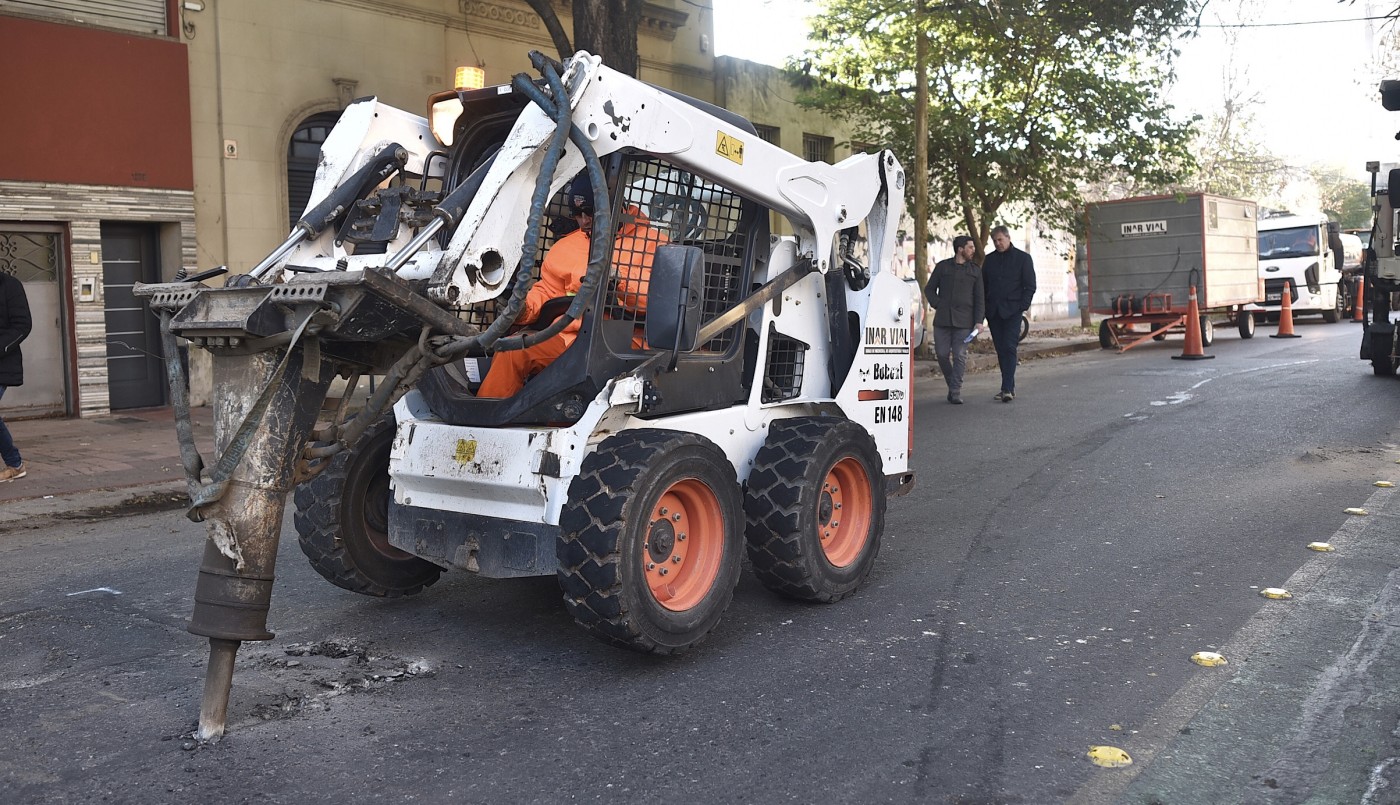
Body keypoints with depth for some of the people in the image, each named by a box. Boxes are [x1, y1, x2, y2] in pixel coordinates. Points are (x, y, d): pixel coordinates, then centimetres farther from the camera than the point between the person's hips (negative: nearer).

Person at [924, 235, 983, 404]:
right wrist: (937, 305, -2)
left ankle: (956, 392, -1)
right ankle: (951, 384, 21)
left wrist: (978, 321, -2)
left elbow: (979, 298, 8)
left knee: (960, 356, -6)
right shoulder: (942, 266, 8)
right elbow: (929, 289, 14)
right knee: (942, 354, 0)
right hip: (942, 320, 1)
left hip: (964, 321, 0)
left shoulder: (975, 270, 10)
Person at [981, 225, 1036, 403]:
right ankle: (1010, 387, 12)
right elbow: (983, 285, 16)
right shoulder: (989, 260, 14)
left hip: (1012, 311, -4)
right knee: (1001, 350, 6)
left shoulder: (1023, 258, 3)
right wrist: (984, 308, 5)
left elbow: (1030, 286, 2)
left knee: (1009, 347, -13)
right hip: (994, 312, 4)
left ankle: (1007, 389, -17)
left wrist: (1022, 306, -9)